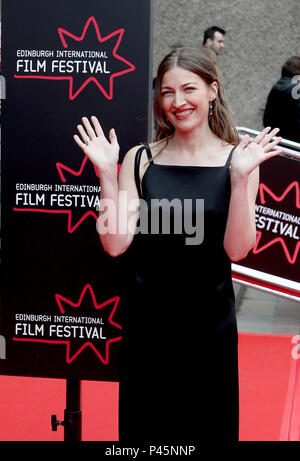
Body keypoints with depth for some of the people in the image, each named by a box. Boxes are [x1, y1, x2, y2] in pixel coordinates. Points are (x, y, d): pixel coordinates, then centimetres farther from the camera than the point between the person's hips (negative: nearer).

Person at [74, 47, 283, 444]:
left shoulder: (236, 159, -4)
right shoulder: (140, 159, -2)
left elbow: (237, 249, -14)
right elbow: (116, 244, -10)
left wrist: (241, 177, -22)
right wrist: (107, 174, -17)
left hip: (210, 320, 0)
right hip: (147, 318, 1)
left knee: (208, 425, 16)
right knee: (144, 425, 14)